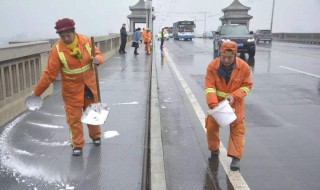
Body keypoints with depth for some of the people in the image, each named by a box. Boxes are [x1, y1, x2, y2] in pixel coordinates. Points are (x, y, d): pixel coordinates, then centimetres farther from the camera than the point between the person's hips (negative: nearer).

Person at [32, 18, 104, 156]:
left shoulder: (86, 41, -11)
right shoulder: (56, 50, -18)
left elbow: (98, 54, 3)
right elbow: (49, 73, -15)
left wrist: (98, 59, -22)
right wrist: (37, 92, -14)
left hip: (90, 85, 3)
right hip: (72, 89, -2)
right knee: (74, 117, 2)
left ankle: (96, 136, 40)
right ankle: (77, 145, 18)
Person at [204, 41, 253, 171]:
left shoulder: (244, 67, -17)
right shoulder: (212, 66, -18)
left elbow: (247, 85, -8)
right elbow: (209, 87, -20)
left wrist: (234, 96, -24)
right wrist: (213, 104, -34)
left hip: (235, 103, -1)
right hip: (217, 102, 1)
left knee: (237, 129, -3)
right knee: (211, 126, 8)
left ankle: (236, 157, 5)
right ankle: (214, 149, 33)